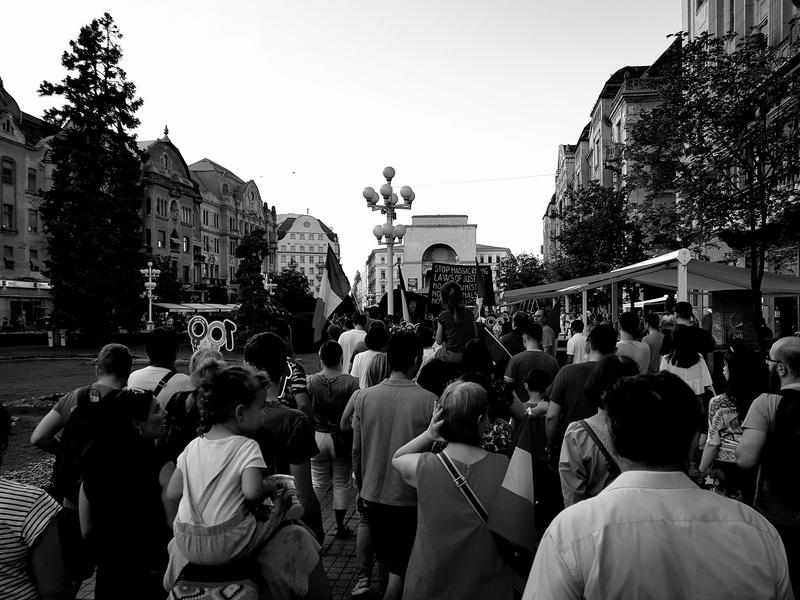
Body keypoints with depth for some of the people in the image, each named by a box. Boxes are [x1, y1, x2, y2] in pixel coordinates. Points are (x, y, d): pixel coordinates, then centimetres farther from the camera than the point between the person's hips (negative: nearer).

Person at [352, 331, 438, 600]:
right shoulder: (429, 402, -18)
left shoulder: (363, 397, -8)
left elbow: (356, 452, 1)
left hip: (373, 496, 4)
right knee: (401, 570, 15)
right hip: (410, 499, -4)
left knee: (388, 563, 25)